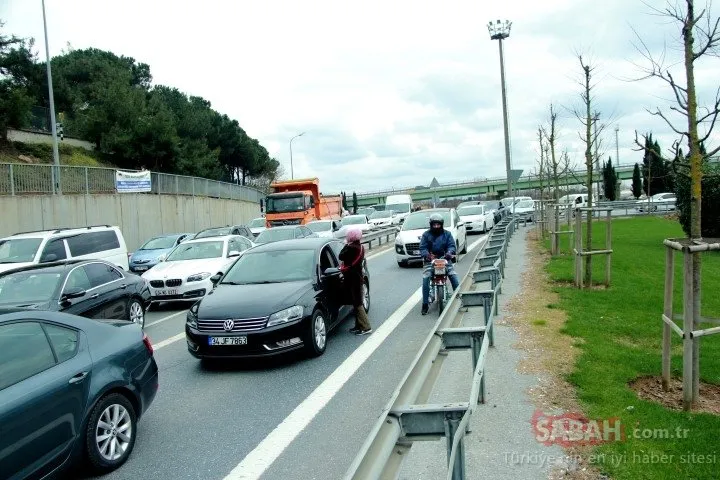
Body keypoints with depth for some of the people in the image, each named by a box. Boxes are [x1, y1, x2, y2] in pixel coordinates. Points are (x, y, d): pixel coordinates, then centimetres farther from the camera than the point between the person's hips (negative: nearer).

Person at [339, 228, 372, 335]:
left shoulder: (352, 248, -19)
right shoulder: (360, 247, 10)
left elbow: (341, 256, -16)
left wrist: (346, 245, -6)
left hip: (354, 279, -10)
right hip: (358, 277, 10)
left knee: (357, 303, -5)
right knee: (357, 303, 14)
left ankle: (366, 327, -4)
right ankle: (359, 325, 21)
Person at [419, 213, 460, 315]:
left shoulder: (447, 234, 9)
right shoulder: (426, 235, 6)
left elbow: (451, 245, 0)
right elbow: (423, 247, -2)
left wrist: (449, 252, -23)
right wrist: (426, 255, -24)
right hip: (430, 260, -1)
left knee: (454, 278, -14)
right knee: (425, 278, -19)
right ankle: (425, 304, -12)